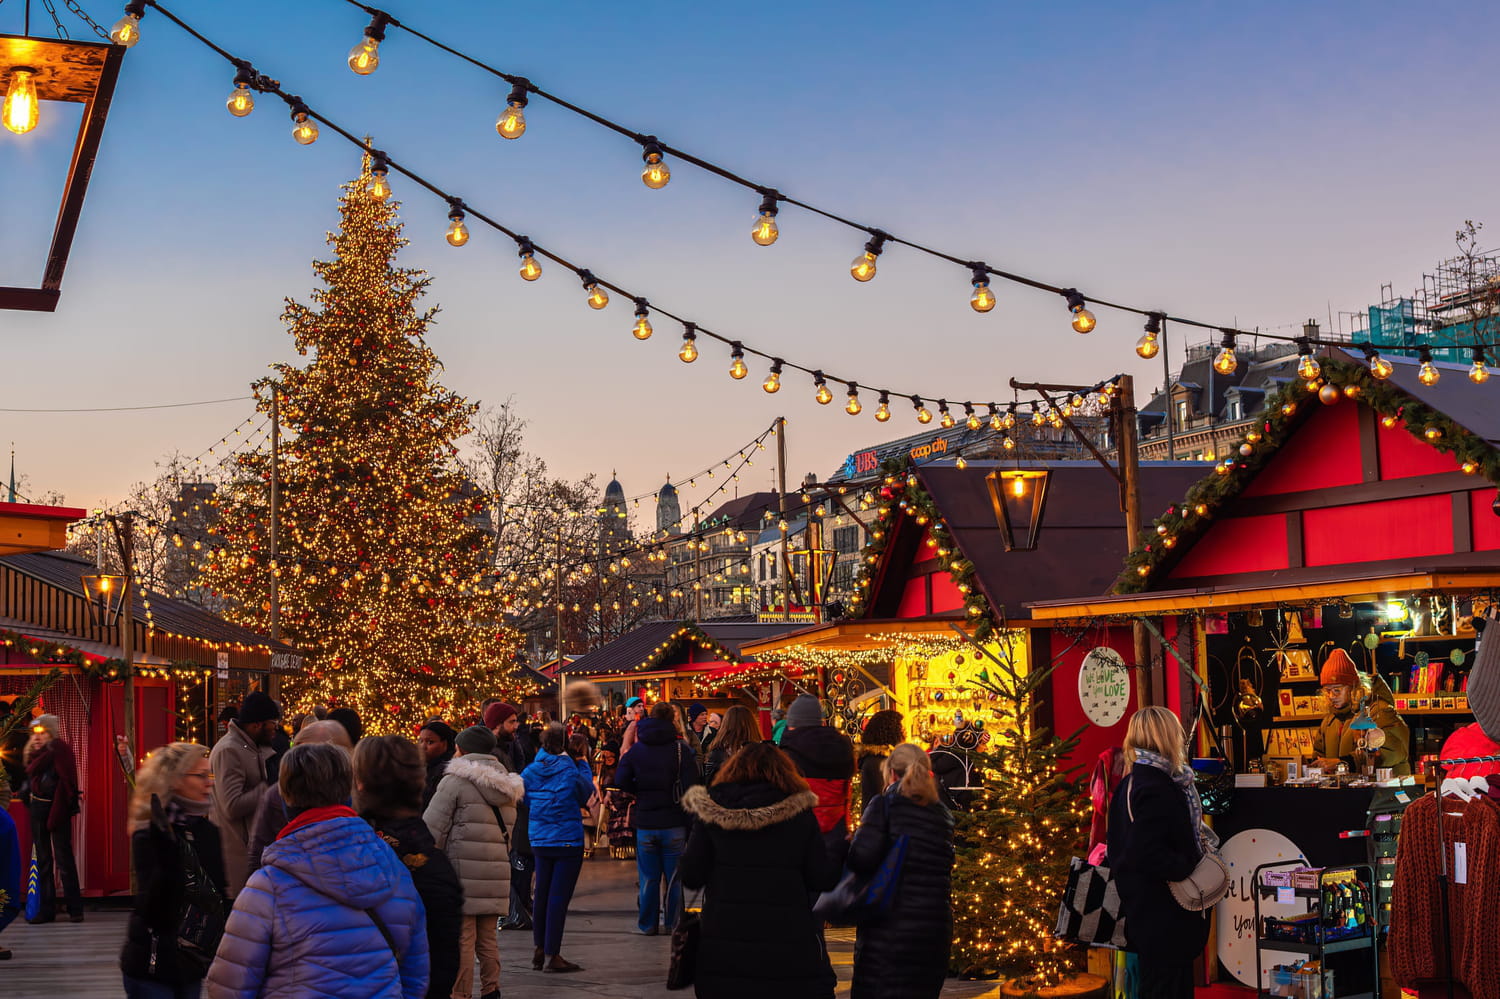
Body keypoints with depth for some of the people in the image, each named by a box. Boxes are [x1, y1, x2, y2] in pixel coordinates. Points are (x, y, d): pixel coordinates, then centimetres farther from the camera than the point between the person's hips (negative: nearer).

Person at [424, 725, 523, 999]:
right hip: (496, 873, 6)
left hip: (463, 872, -6)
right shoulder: (506, 786, 15)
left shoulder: (456, 781, -6)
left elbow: (432, 829, -10)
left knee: (462, 938, -2)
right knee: (487, 938, 15)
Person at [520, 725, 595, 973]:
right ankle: (551, 955, -1)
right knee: (559, 897, -3)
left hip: (539, 840, 5)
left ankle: (540, 951, 24)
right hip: (568, 839, -5)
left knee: (542, 895, 16)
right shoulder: (572, 772, -15)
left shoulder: (531, 771, -2)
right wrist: (583, 763, 8)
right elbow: (587, 793, 3)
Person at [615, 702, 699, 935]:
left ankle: (648, 924, 15)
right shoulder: (682, 749, -6)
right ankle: (674, 924, 12)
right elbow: (690, 787, -12)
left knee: (648, 877, 9)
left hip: (645, 822, 2)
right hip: (674, 823, -2)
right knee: (674, 876, 7)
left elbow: (621, 781, -5)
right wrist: (691, 823, -4)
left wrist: (641, 791, 11)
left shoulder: (636, 749, 3)